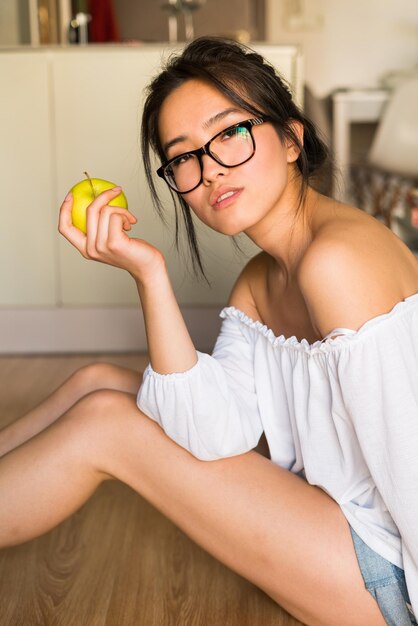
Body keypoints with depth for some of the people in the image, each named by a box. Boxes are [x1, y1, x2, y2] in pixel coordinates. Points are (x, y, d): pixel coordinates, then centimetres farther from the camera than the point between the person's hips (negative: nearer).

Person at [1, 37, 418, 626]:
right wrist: (148, 273, -16)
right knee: (99, 382, 4)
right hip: (328, 503, 8)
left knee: (102, 421, -11)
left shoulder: (338, 256, -24)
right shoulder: (255, 284, 4)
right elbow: (213, 435, -10)